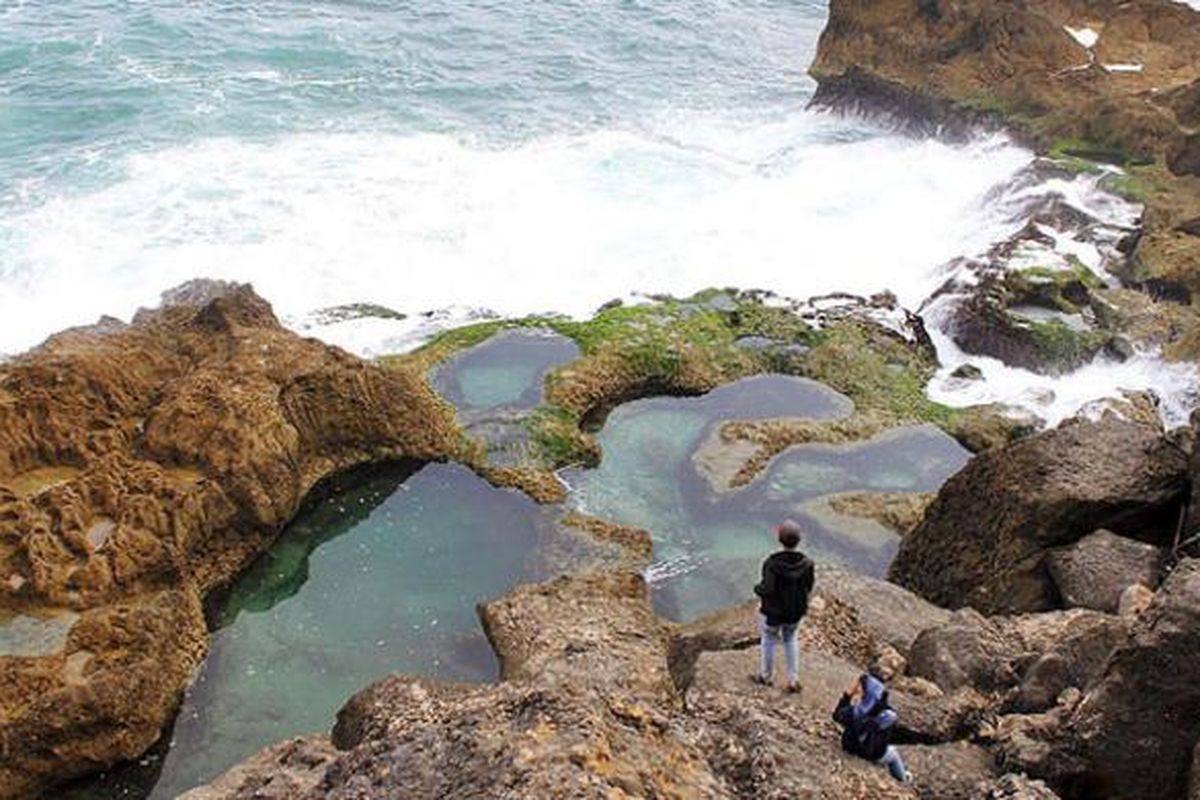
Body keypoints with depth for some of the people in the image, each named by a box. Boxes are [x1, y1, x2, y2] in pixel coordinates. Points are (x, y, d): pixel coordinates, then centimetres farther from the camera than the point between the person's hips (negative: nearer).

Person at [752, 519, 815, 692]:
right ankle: (793, 680, 31)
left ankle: (766, 676, 42)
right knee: (790, 639, 28)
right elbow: (808, 587, -5)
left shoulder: (773, 563, -30)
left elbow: (768, 590, -29)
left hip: (774, 611, -3)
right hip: (796, 611, 4)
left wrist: (757, 589, -7)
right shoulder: (806, 563, -17)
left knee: (769, 640, 21)